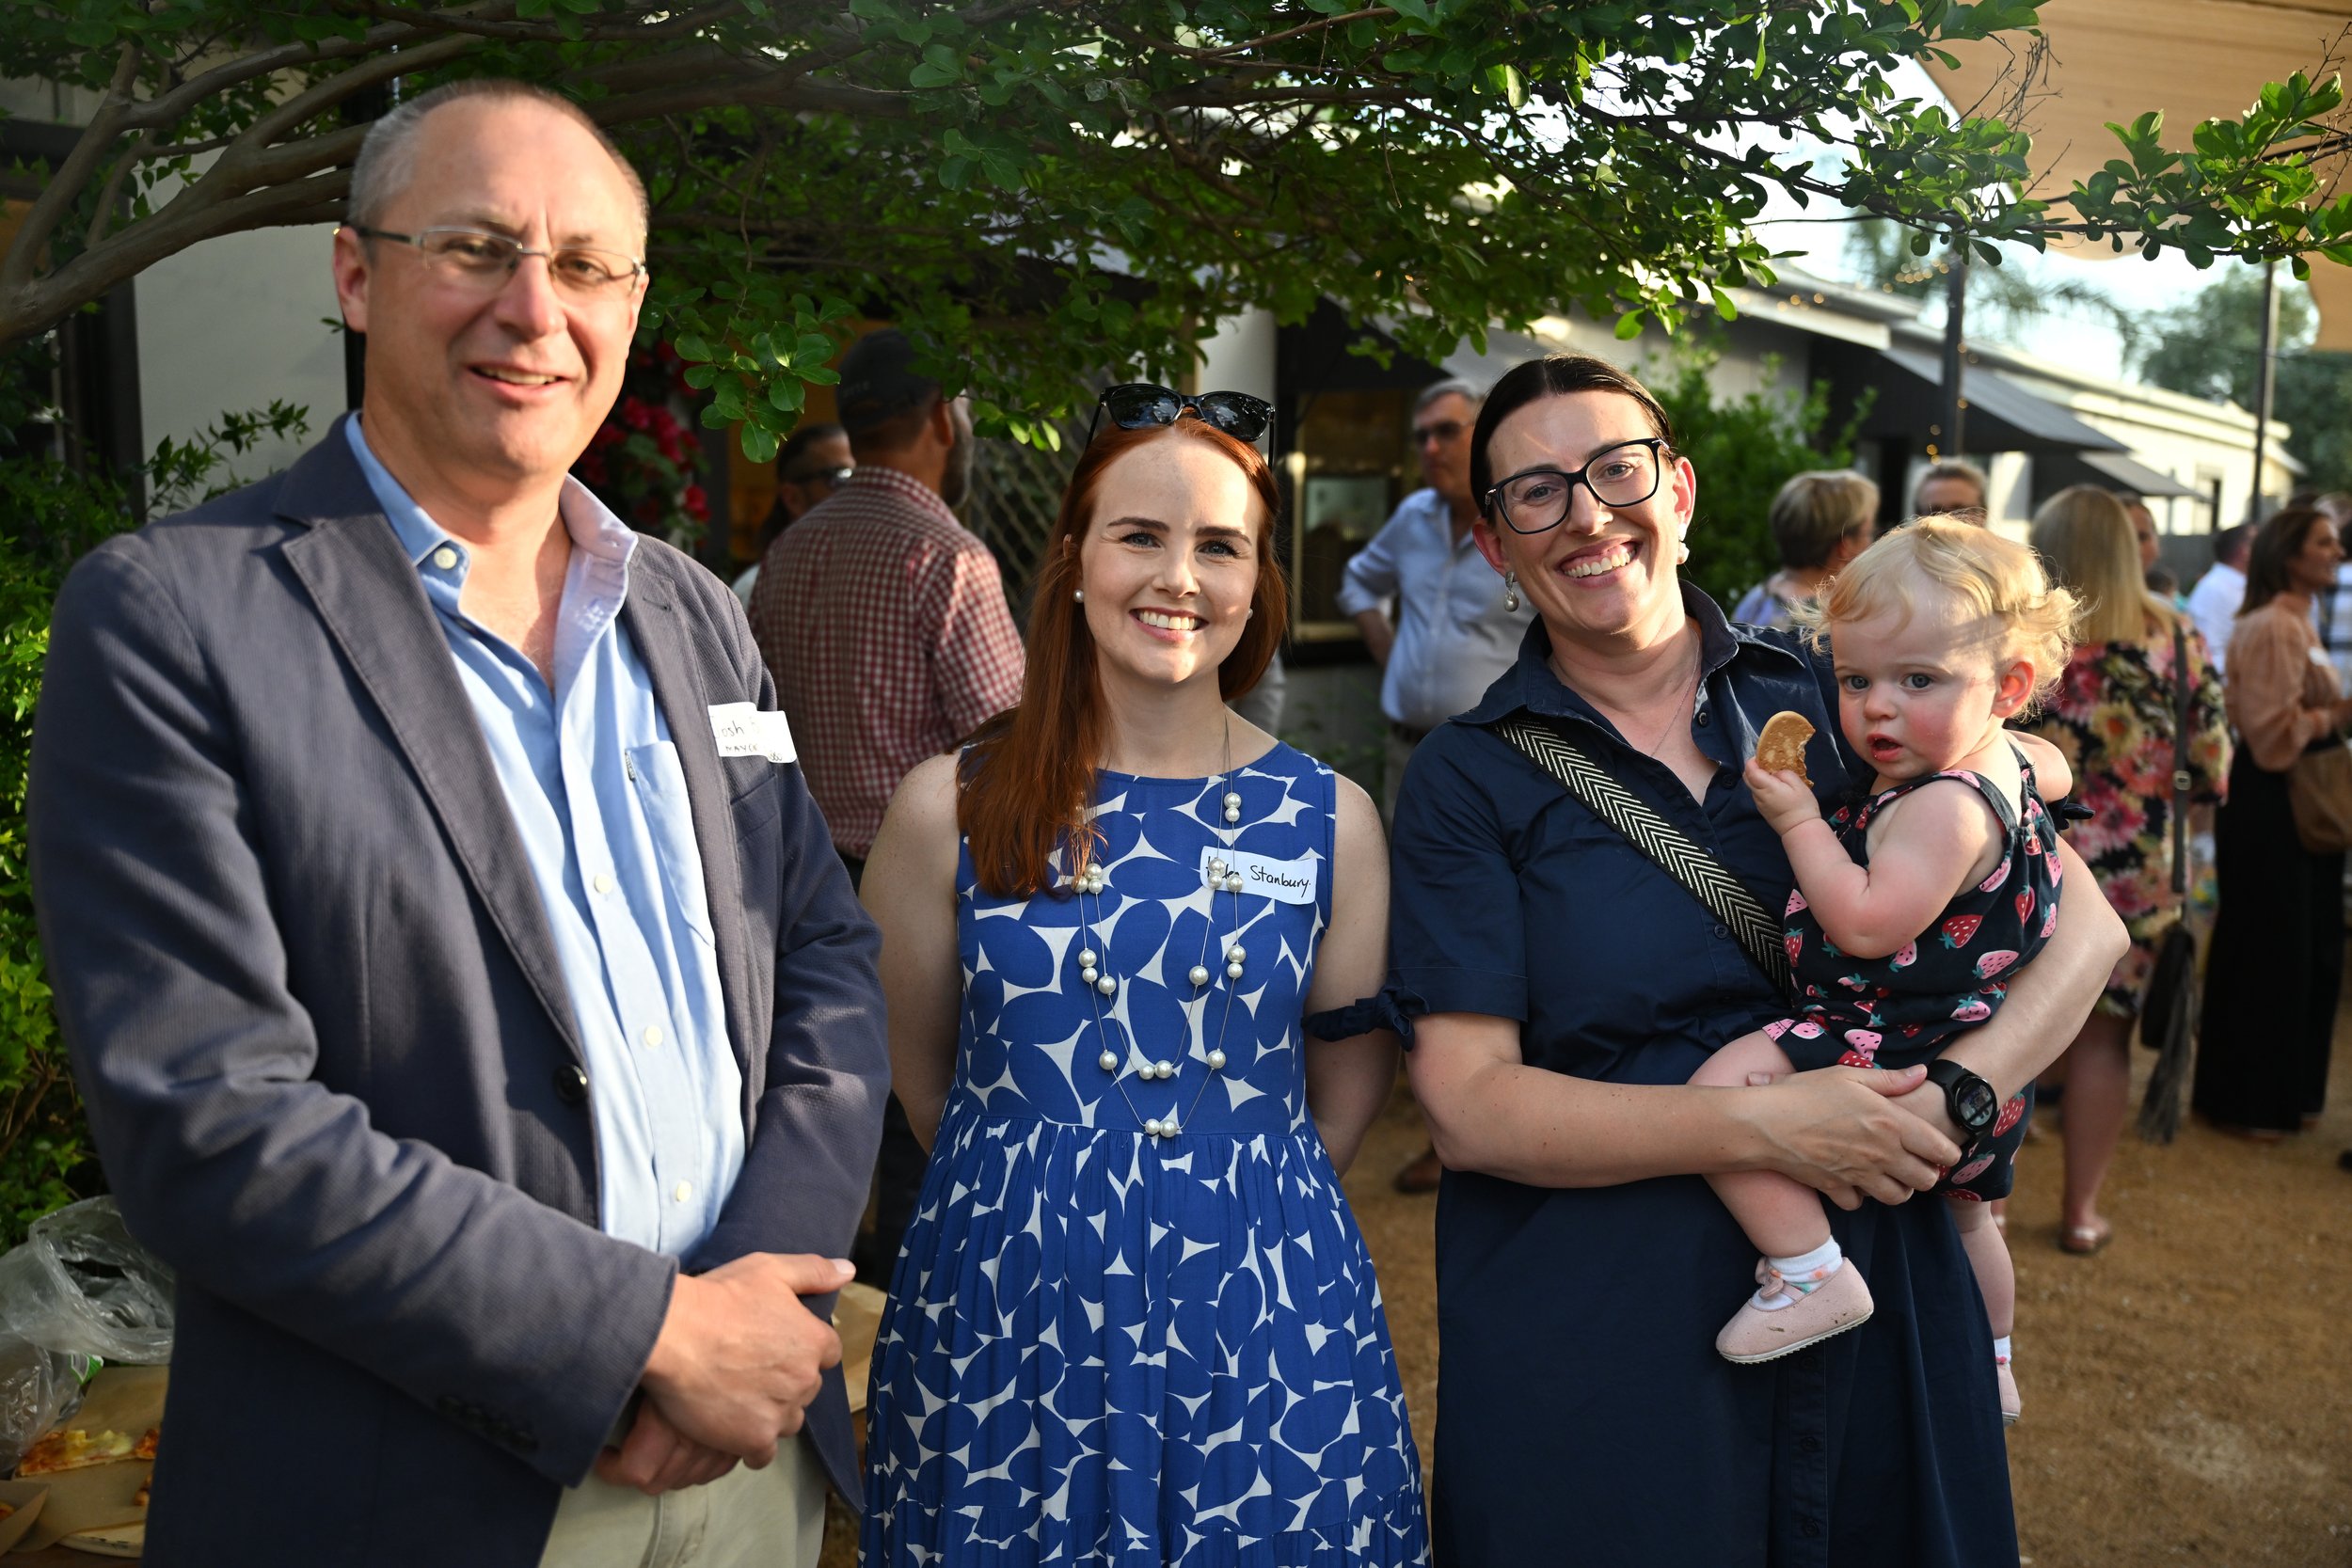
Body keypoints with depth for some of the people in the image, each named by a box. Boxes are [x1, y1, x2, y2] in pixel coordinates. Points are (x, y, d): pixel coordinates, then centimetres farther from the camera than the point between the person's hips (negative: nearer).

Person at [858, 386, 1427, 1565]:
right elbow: (918, 1075, 7)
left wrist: (1229, 1197, 9)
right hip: (1008, 1325, 0)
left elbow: (1346, 1089, 9)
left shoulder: (1327, 820, -1)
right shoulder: (952, 807, -4)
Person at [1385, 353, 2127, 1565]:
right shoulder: (1466, 781, -5)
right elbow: (1467, 1107, -12)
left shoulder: (1835, 698, 2)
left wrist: (1961, 1093, -16)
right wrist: (1762, 1124, -22)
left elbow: (2083, 924, 2)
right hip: (1588, 1341, -2)